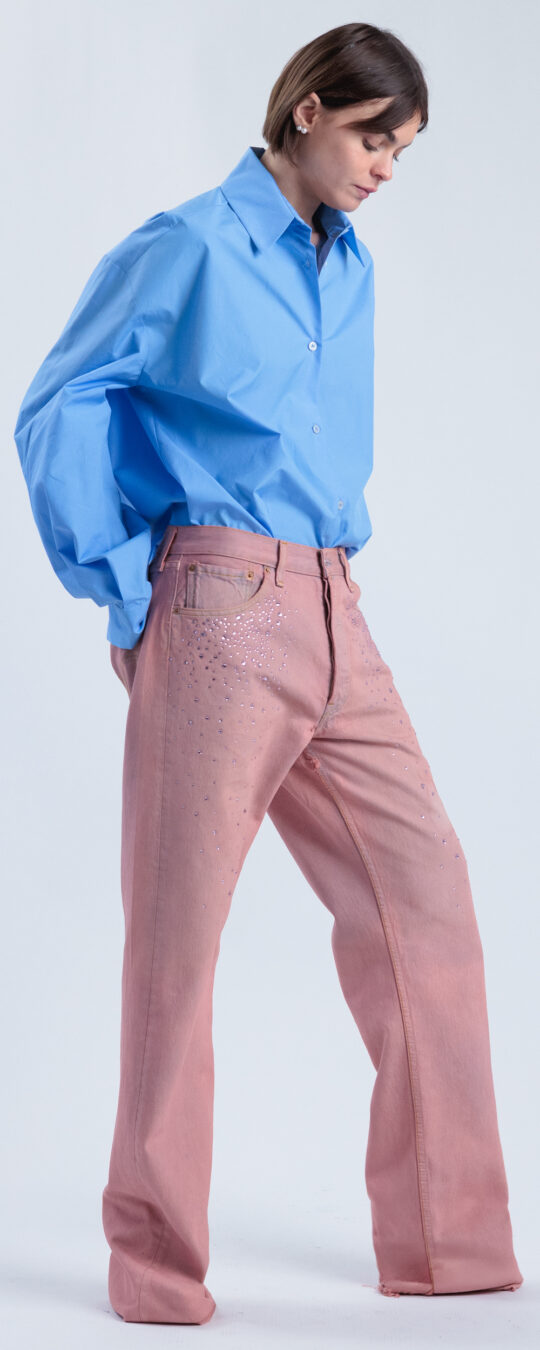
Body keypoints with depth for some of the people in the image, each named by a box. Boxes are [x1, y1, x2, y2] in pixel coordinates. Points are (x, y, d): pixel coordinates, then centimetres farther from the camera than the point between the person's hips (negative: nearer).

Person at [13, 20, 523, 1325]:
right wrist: (118, 589, -7)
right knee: (178, 930, -1)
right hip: (218, 616, -7)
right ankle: (155, 1262, 11)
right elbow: (55, 412, -5)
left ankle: (446, 1238, 12)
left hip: (333, 623, 7)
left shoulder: (349, 266, 17)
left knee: (423, 897, 2)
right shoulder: (187, 249, -4)